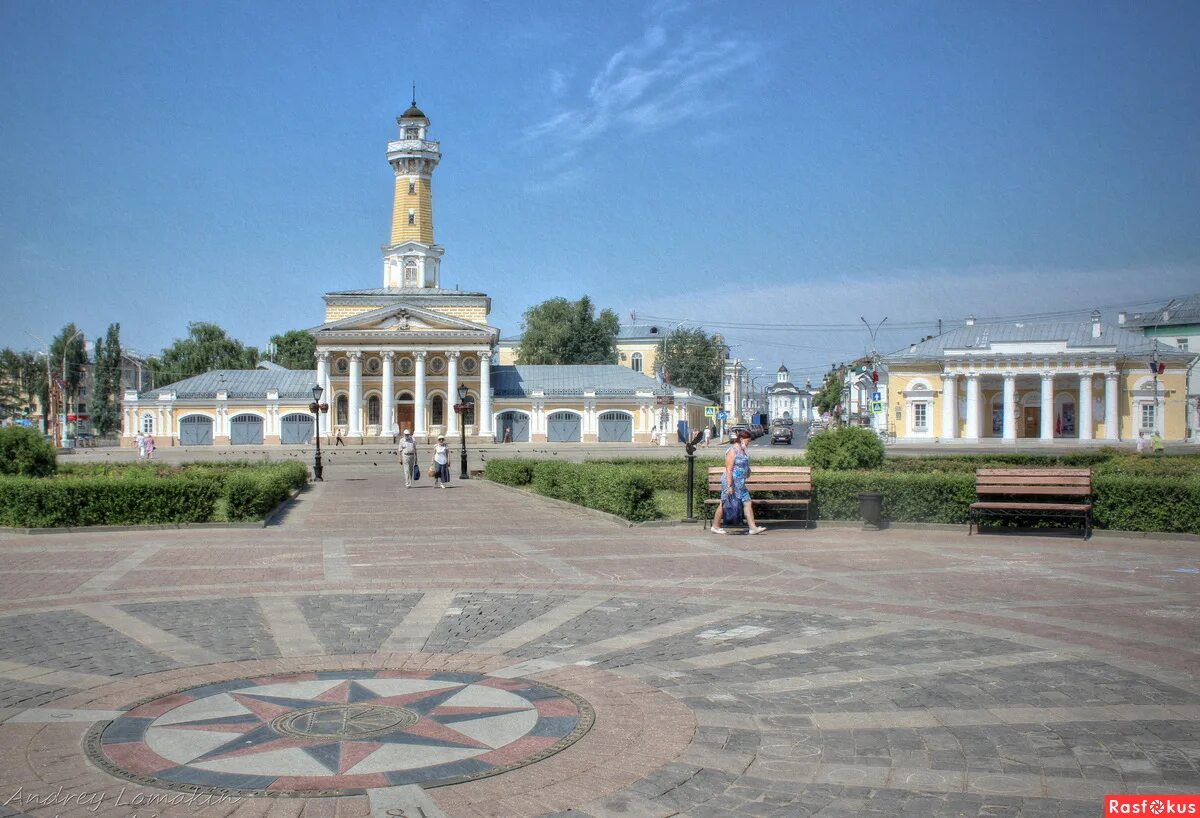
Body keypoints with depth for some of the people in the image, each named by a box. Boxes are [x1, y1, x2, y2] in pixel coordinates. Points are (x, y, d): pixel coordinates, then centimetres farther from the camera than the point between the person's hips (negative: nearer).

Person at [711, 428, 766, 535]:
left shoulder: (743, 451, 12)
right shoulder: (732, 451, -16)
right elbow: (728, 470, -20)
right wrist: (730, 486, -22)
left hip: (740, 484, 9)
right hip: (731, 482, -9)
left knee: (747, 503, 2)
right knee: (724, 504, 2)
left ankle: (753, 527, 2)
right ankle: (715, 527, 13)